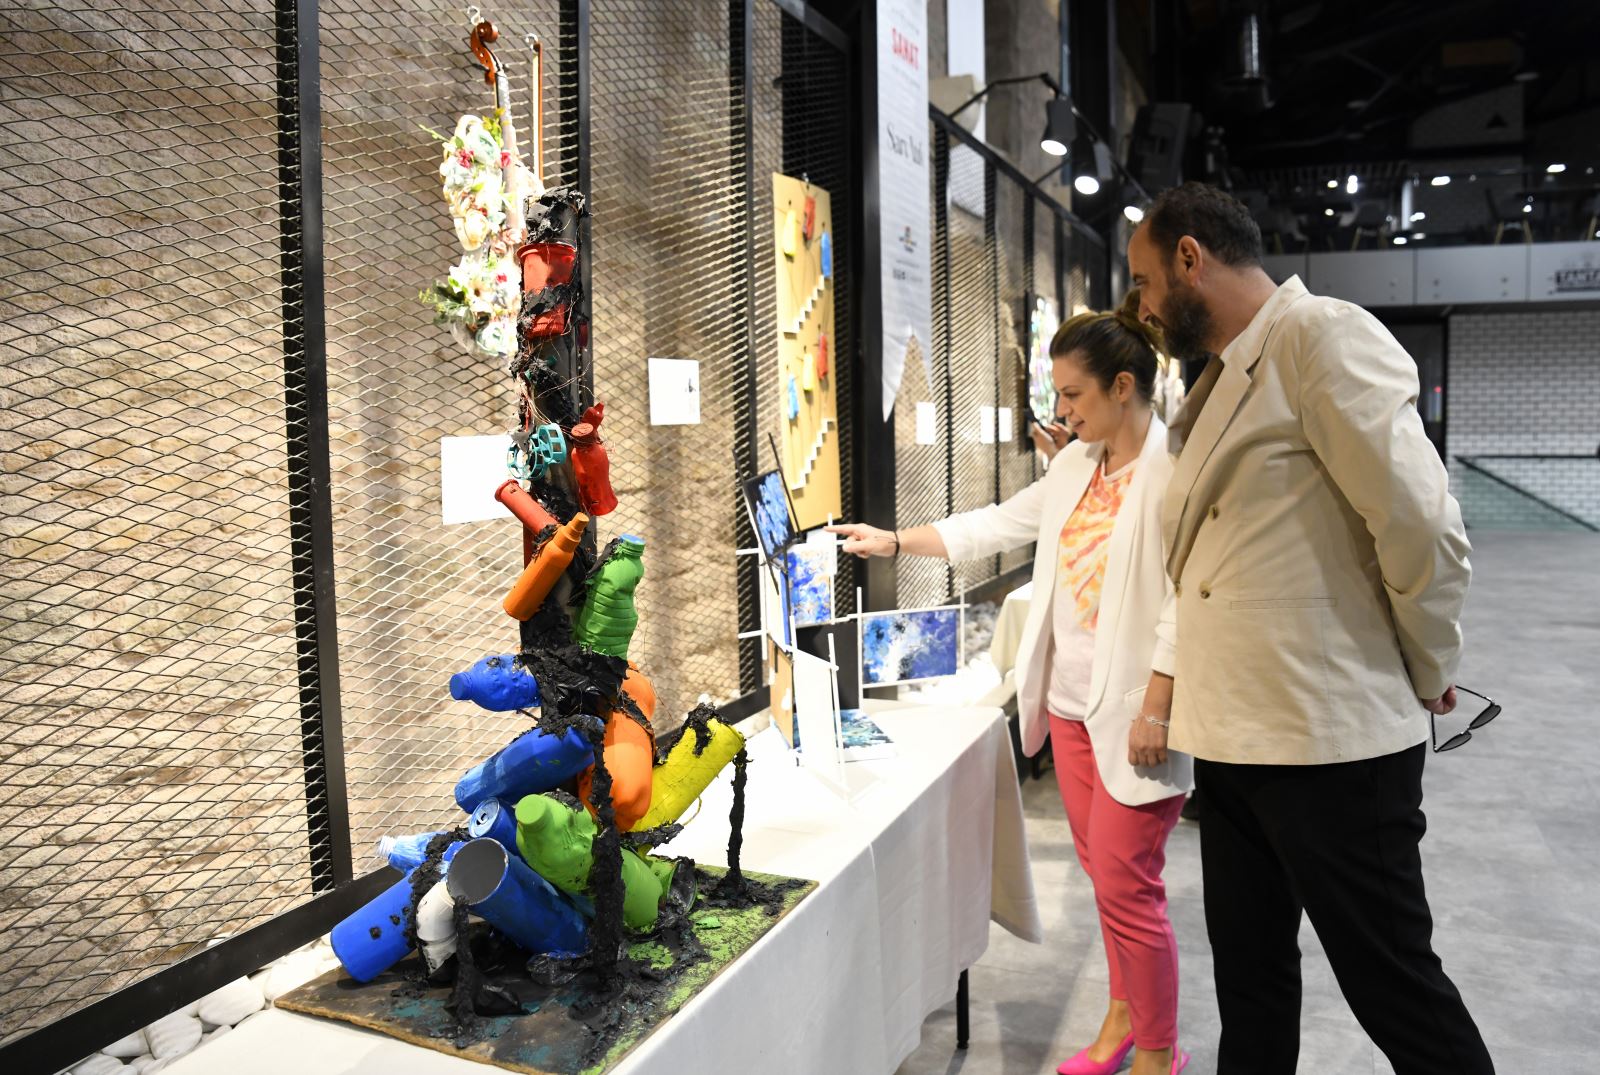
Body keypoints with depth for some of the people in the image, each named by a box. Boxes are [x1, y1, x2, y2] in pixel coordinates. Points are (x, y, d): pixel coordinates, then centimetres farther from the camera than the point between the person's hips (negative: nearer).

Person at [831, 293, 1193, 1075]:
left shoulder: (1174, 469, -16)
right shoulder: (1075, 463, 9)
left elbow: (1187, 604, -19)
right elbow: (997, 525, 16)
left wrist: (1155, 711, -20)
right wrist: (893, 542, 14)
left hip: (1133, 710, -8)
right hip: (1071, 701, 8)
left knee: (1126, 886, 0)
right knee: (1102, 869, 18)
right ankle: (1124, 1012, 36)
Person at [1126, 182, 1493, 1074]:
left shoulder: (1323, 335, -12)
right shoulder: (1223, 380, 15)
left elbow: (1422, 525, -18)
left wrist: (1426, 676, -6)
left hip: (1331, 740, -8)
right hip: (1236, 737, 9)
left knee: (1393, 984, 7)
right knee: (1250, 975, 18)